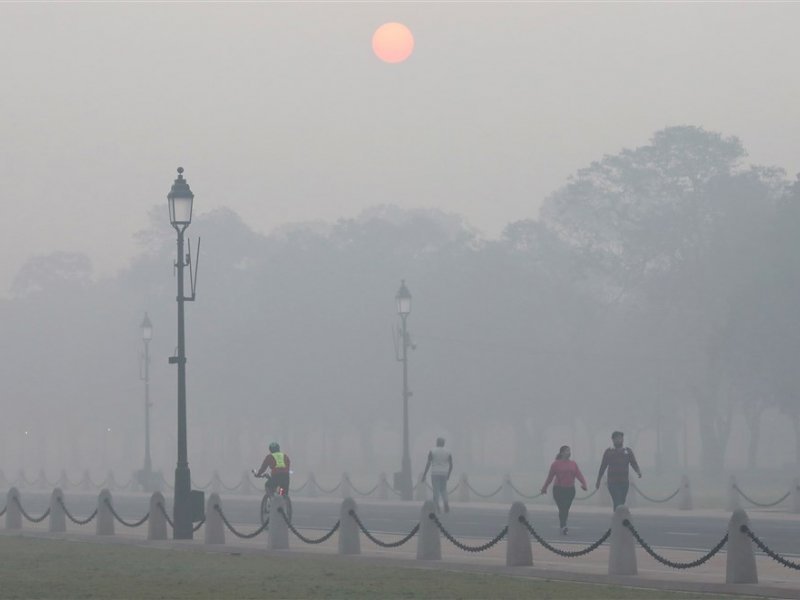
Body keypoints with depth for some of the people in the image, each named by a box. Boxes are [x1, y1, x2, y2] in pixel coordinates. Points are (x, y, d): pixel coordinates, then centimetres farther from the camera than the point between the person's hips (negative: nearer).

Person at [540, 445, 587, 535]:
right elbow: (550, 477, 4)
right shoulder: (556, 464, -1)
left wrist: (584, 483, -20)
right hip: (559, 489, -4)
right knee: (562, 509, -13)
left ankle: (562, 526, 23)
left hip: (570, 490, 4)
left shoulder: (573, 464, 8)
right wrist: (544, 488, 7)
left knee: (566, 509, 9)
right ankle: (563, 526, -19)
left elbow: (579, 474, -3)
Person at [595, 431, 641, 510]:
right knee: (617, 503, -16)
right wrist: (598, 481, 12)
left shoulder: (628, 451, 9)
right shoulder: (608, 452, 5)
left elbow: (634, 464, 2)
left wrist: (638, 471, -20)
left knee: (621, 503, 9)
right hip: (613, 483, -3)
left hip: (624, 482, 3)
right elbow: (603, 467, 10)